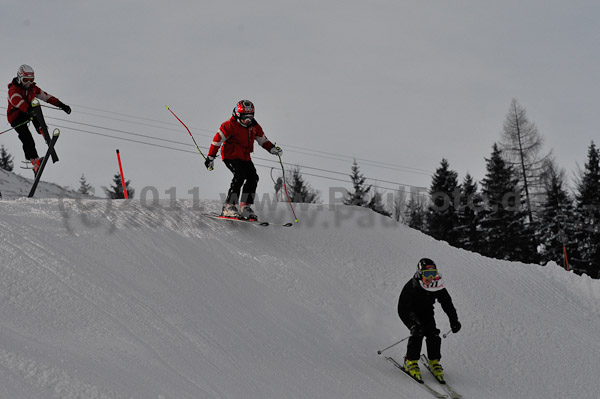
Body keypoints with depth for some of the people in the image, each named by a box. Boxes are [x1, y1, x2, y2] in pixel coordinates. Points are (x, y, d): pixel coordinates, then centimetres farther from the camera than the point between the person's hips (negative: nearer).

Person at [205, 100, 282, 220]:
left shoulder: (254, 126, 10)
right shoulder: (230, 125, -9)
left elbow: (263, 140, 21)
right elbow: (217, 140, -8)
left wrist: (273, 149, 3)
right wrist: (210, 157, -11)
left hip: (245, 158, 7)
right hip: (231, 156, -7)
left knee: (253, 177, -9)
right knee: (240, 176, -25)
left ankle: (245, 206, -2)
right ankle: (229, 207, -25)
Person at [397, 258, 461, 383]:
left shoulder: (438, 286, -18)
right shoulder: (411, 287, -31)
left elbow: (447, 303, -4)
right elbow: (402, 309, -30)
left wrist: (454, 320, -13)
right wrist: (413, 325, -43)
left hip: (426, 312, 4)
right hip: (411, 313, -4)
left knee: (433, 334, -14)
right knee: (418, 332, -25)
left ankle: (434, 362, 5)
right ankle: (410, 361, -10)